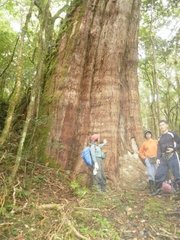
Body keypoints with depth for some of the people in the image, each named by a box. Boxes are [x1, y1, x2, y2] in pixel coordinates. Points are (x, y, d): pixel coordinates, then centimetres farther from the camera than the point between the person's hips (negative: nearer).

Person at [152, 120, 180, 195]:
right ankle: (158, 189, 22)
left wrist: (173, 149, -14)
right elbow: (159, 149, 14)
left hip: (173, 157, -5)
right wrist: (158, 158, 1)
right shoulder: (160, 138, 18)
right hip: (163, 158, 5)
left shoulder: (173, 134, 2)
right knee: (159, 174, 6)